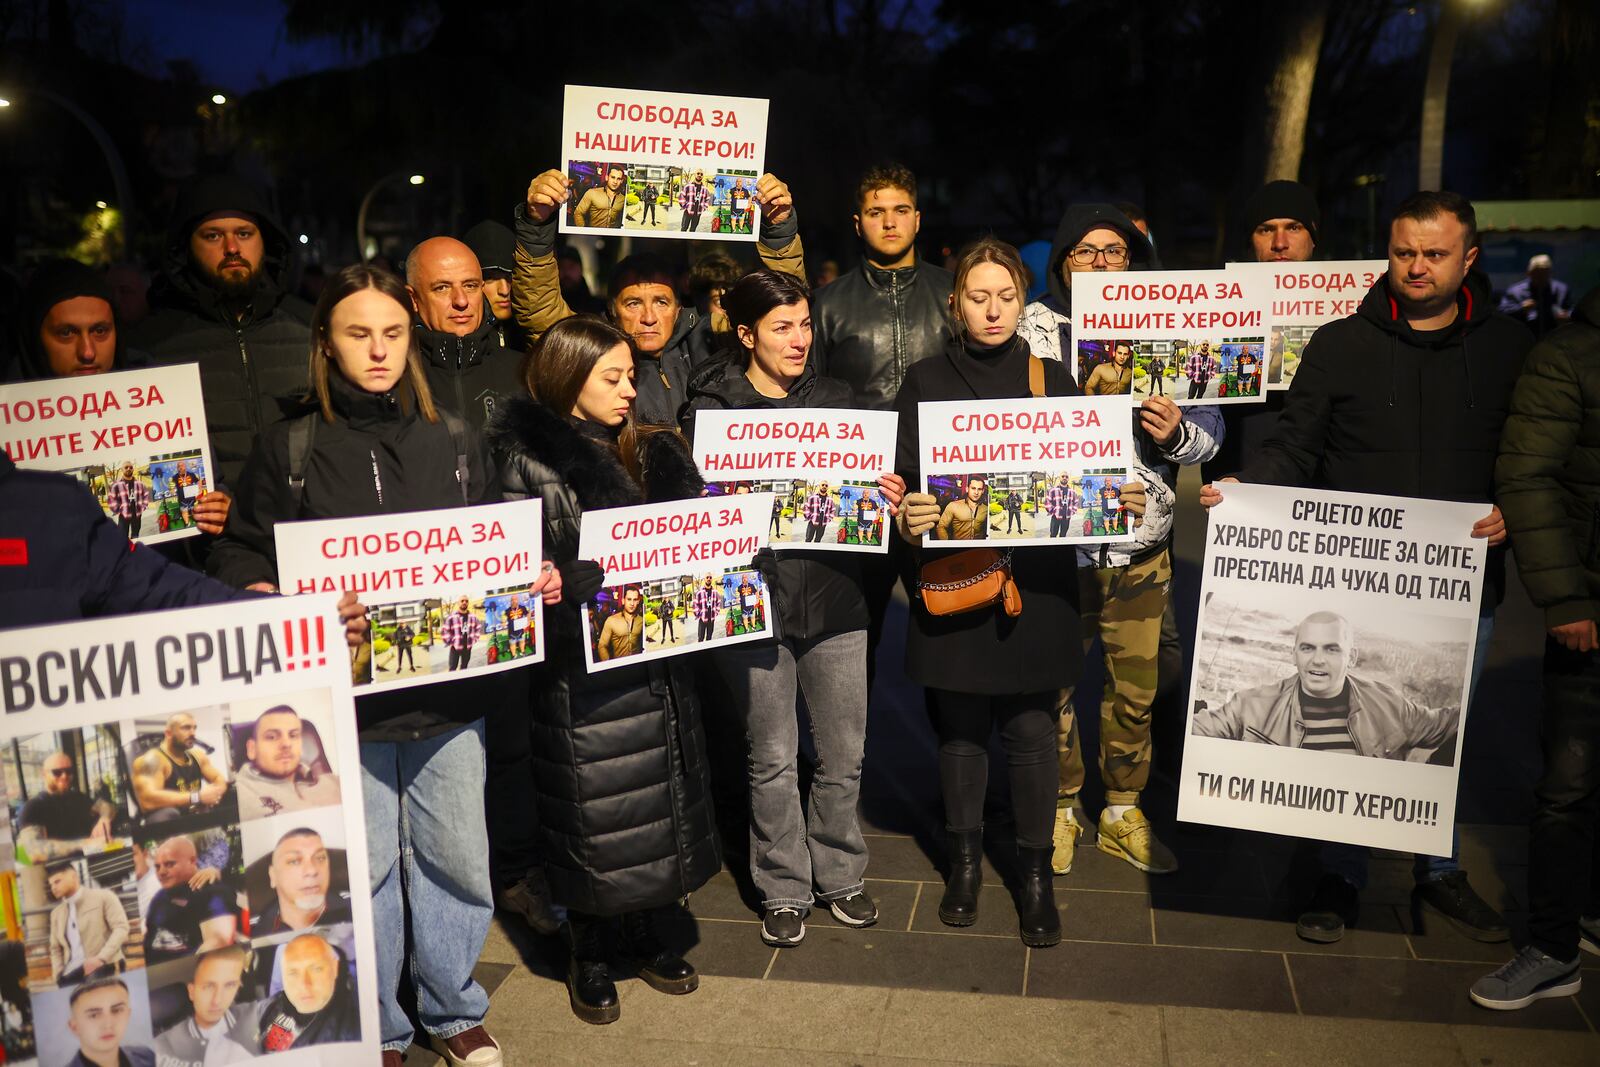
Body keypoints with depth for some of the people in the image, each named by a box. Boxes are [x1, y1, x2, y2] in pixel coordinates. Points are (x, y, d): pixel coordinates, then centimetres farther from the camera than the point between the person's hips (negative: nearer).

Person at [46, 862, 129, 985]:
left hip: (103, 967, -5)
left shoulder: (103, 897, 4)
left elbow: (121, 928, -5)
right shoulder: (56, 913, 22)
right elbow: (55, 949, 24)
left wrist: (101, 958, -17)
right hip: (71, 975, 5)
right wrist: (58, 976, 5)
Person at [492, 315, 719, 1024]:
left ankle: (644, 938, 35)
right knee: (590, 813, 6)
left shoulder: (654, 453, 8)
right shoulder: (527, 460, -7)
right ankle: (587, 956, 28)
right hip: (579, 671, -5)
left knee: (657, 799, 14)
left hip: (659, 662, 5)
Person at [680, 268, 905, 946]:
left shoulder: (835, 399, 10)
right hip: (756, 598, -3)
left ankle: (840, 873, 31)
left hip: (833, 593, 3)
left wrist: (888, 499, -6)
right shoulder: (711, 407, -2)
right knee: (772, 760, 7)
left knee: (844, 752, 10)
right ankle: (784, 888, 26)